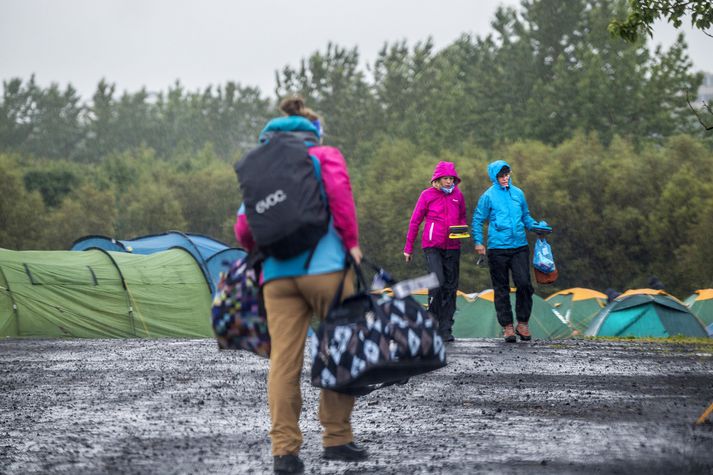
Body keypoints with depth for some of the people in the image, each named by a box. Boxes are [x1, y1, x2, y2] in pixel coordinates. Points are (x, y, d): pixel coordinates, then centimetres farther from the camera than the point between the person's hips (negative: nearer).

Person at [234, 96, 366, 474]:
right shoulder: (324, 156, 10)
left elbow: (243, 228, 13)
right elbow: (339, 193, -8)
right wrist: (352, 242, -1)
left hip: (277, 274, 4)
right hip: (324, 267, -4)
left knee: (283, 359, -1)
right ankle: (336, 438, 9)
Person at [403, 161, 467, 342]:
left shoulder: (458, 195, 7)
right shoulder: (427, 195, -3)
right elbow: (415, 221, 2)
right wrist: (408, 248, 3)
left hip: (452, 247, 4)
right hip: (432, 246, -4)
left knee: (450, 287, 4)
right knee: (437, 282, -20)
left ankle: (446, 329, 9)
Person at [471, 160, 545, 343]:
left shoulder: (518, 193, 12)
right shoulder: (488, 196, 1)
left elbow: (525, 216, 22)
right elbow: (477, 220, 4)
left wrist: (536, 226, 4)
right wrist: (478, 241, -7)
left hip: (520, 247, 2)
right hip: (497, 249, -2)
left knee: (524, 283, -10)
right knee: (501, 289, 3)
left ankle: (522, 324, 4)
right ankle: (507, 326, 11)